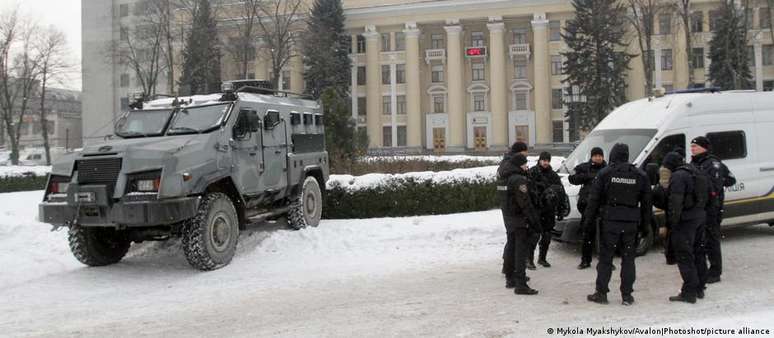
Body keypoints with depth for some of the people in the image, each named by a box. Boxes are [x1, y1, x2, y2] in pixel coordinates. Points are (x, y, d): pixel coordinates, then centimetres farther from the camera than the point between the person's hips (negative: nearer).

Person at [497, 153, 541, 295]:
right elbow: (525, 202, -21)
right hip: (519, 218, -9)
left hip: (507, 216, 9)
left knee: (511, 247, 18)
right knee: (521, 249, -7)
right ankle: (520, 284, -8)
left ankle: (510, 278, 29)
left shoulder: (503, 177, 7)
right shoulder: (518, 179, -19)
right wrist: (534, 219, -16)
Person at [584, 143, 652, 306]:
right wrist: (646, 225, 16)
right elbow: (646, 203, 10)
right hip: (631, 223, 2)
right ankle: (627, 295, 9)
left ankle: (601, 293, 7)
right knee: (628, 259, 8)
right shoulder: (640, 176, 7)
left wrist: (588, 220, 4)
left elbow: (594, 199, -3)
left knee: (605, 258, 4)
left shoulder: (605, 173, -2)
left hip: (610, 222, -2)